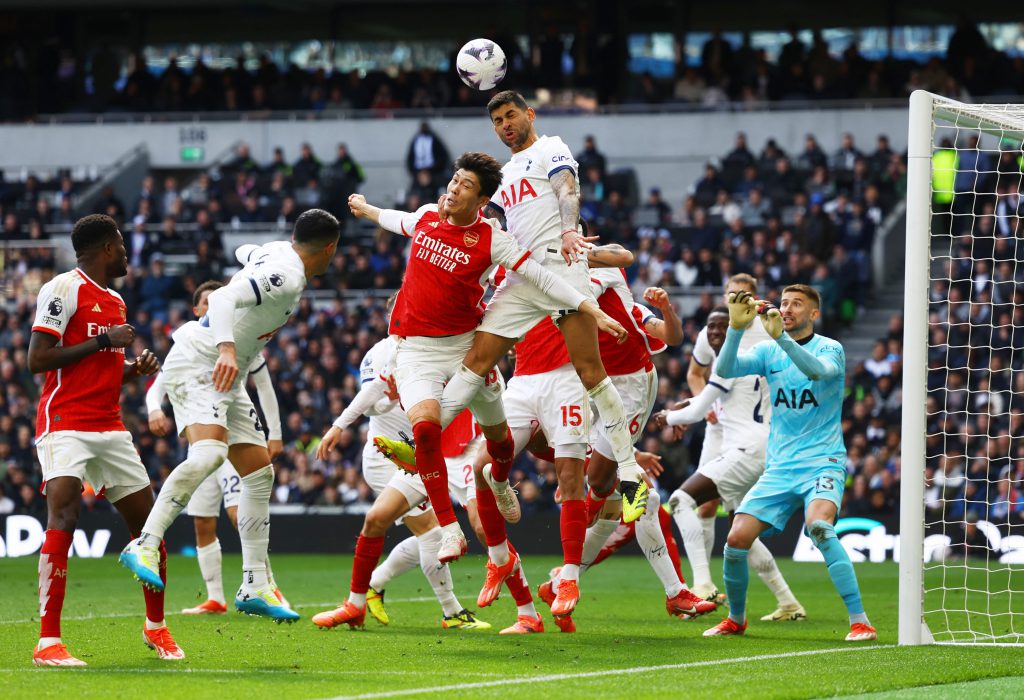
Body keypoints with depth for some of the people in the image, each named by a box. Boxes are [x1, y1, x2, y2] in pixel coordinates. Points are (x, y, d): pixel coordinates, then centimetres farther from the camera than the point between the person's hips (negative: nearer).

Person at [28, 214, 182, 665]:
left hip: (110, 427, 8)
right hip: (65, 423, -8)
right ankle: (48, 642, -22)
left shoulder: (115, 301, 19)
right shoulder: (63, 289, -8)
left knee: (148, 522, 8)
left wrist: (137, 369, 9)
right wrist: (104, 341, -14)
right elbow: (38, 359, -14)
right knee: (64, 516, -21)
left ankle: (156, 628, 25)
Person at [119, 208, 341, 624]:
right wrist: (226, 348, -47)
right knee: (209, 453, -34)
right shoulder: (285, 276, -20)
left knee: (260, 473, 9)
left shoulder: (275, 252, 8)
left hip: (225, 378, 11)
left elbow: (244, 253, 31)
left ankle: (254, 587, 11)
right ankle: (144, 546, -38)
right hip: (198, 366, -11)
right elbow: (224, 298, -33)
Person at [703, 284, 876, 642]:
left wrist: (781, 337, -39)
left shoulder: (830, 348, -3)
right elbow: (725, 370, -7)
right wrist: (737, 327, -23)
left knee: (818, 526, -32)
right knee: (736, 539, -7)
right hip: (779, 467, 5)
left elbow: (818, 370, -26)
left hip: (822, 463, -4)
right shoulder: (768, 352, 9)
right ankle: (735, 619, 19)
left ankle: (860, 621, -29)